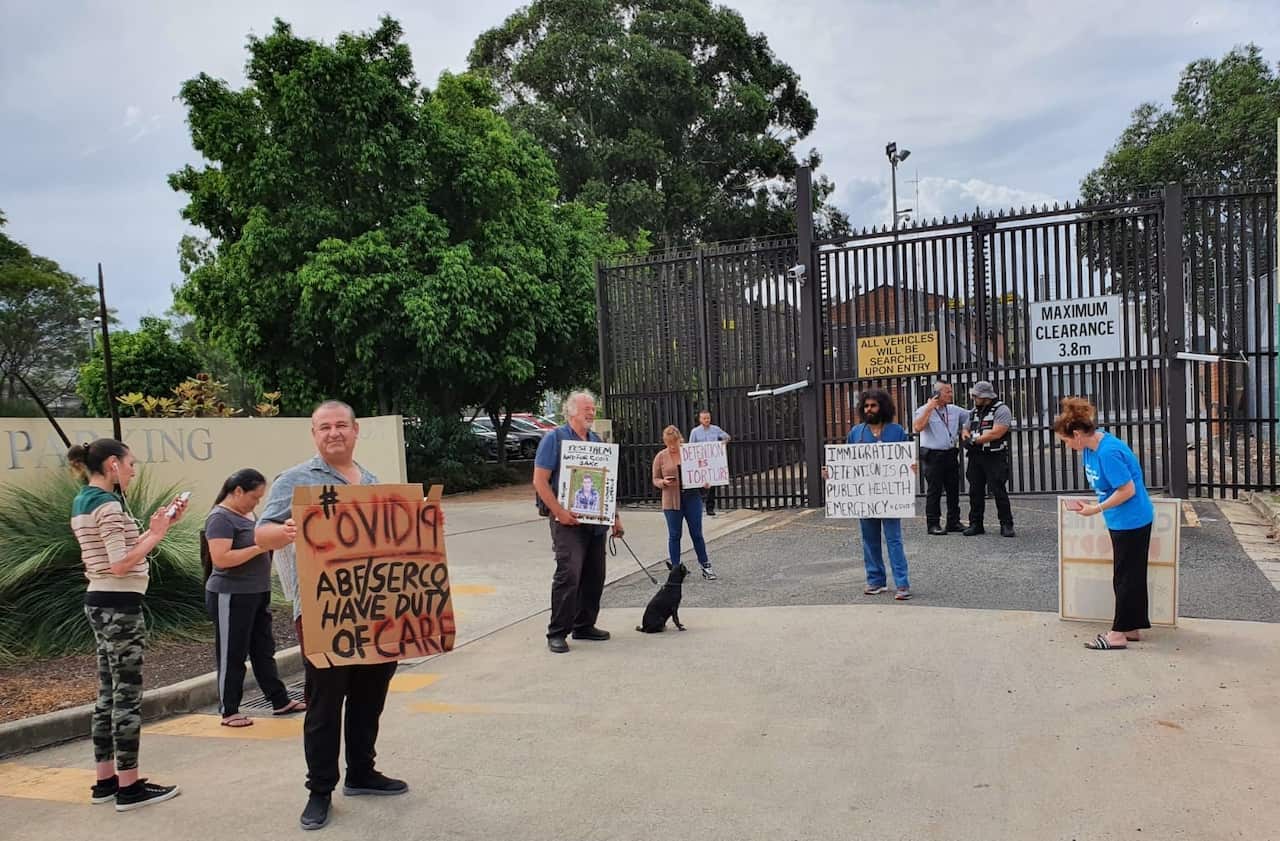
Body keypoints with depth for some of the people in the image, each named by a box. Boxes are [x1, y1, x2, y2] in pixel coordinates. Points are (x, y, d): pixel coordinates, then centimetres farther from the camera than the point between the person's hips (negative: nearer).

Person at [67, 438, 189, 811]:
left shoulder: (83, 501, 13)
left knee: (109, 692, 14)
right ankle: (129, 786, 3)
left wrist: (160, 525, 12)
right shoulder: (108, 504, -17)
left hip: (99, 601, 10)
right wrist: (156, 533, -11)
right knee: (127, 694, -3)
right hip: (119, 605, -10)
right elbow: (122, 564, -22)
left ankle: (106, 780, 21)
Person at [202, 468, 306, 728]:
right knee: (232, 655, 2)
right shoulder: (220, 518, -14)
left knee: (264, 650, 14)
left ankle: (280, 701, 21)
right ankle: (228, 711, 13)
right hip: (231, 596, -9)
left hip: (257, 594, 9)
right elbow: (221, 559, -24)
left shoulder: (247, 514, 14)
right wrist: (259, 547, -22)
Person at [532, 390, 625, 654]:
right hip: (568, 520, -7)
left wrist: (615, 516, 15)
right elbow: (540, 480, -11)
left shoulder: (596, 440, 15)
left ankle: (584, 625, 24)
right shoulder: (555, 438, -5)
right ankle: (557, 633, -3)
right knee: (568, 575, -13)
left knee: (594, 575, 10)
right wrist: (559, 511, -18)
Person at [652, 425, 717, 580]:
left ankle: (705, 565, 20)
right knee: (674, 535, 6)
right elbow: (655, 480, 6)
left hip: (692, 497, 1)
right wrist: (664, 482, -15)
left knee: (696, 533, 6)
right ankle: (675, 568, 16)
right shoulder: (660, 457, 1)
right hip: (672, 501, 0)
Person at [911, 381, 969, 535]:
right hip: (933, 455, -6)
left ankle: (953, 522, 18)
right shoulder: (924, 410, -6)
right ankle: (933, 524, 2)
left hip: (951, 455, 6)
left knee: (954, 490, 9)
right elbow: (917, 427, -23)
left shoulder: (954, 410, 11)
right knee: (934, 491, -3)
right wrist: (929, 408, -20)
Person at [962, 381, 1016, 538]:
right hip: (976, 456, 7)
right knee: (975, 491, 7)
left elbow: (996, 433, -17)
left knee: (999, 491, -7)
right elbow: (966, 430, 20)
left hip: (995, 457, -7)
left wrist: (975, 440, -14)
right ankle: (975, 524, 14)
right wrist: (967, 438, -4)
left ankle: (1006, 525, 0)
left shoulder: (1001, 410, -7)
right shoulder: (974, 412, 17)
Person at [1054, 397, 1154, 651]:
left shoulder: (1108, 452, -27)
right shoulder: (1091, 445, 2)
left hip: (1131, 522, -10)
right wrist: (1095, 505, 4)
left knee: (1125, 577, 0)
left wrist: (1096, 509, -18)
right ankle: (1132, 627, 26)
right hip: (1122, 521, 10)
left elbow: (1127, 490, -25)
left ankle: (1119, 633, 9)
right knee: (1130, 575, 16)